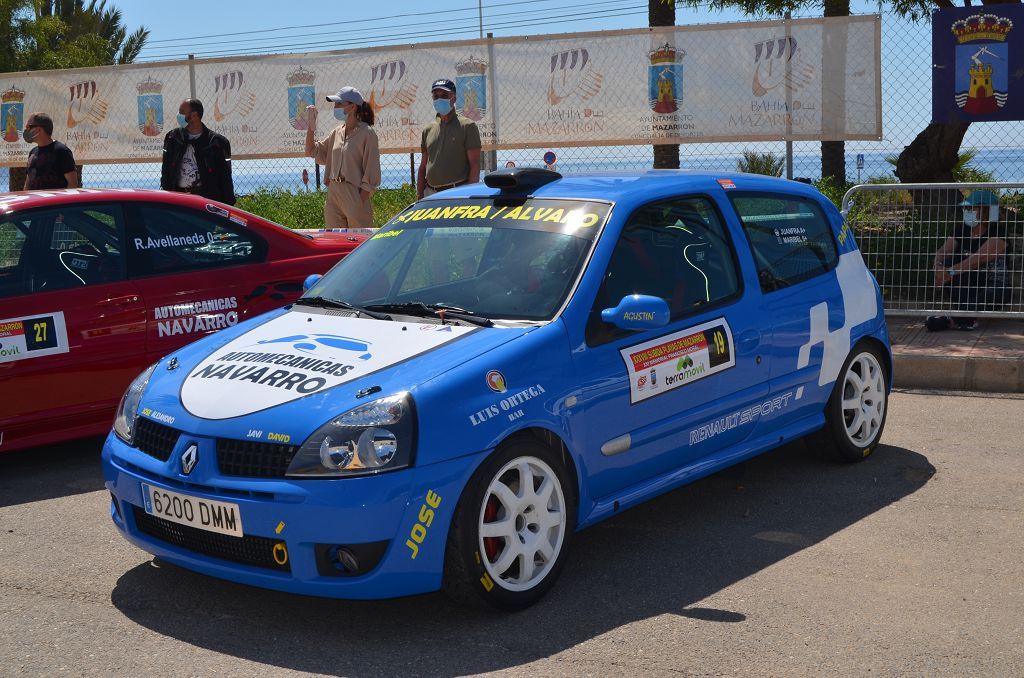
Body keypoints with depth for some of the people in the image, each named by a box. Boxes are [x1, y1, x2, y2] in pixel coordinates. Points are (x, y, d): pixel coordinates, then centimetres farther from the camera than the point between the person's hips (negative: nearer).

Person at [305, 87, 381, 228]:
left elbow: (371, 170, -10)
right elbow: (312, 151, 17)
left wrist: (362, 200, -15)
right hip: (333, 193, 7)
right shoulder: (337, 132, 13)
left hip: (355, 194, -7)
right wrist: (311, 126, 6)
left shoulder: (367, 133, -7)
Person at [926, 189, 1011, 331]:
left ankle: (951, 319, -30)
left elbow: (980, 257, -28)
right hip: (967, 285, 5)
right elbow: (943, 251, -8)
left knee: (995, 293, -39)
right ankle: (968, 317, -26)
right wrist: (939, 267, -33)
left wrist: (951, 272, -37)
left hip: (992, 284, -5)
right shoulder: (962, 230, 4)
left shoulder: (998, 231, -14)